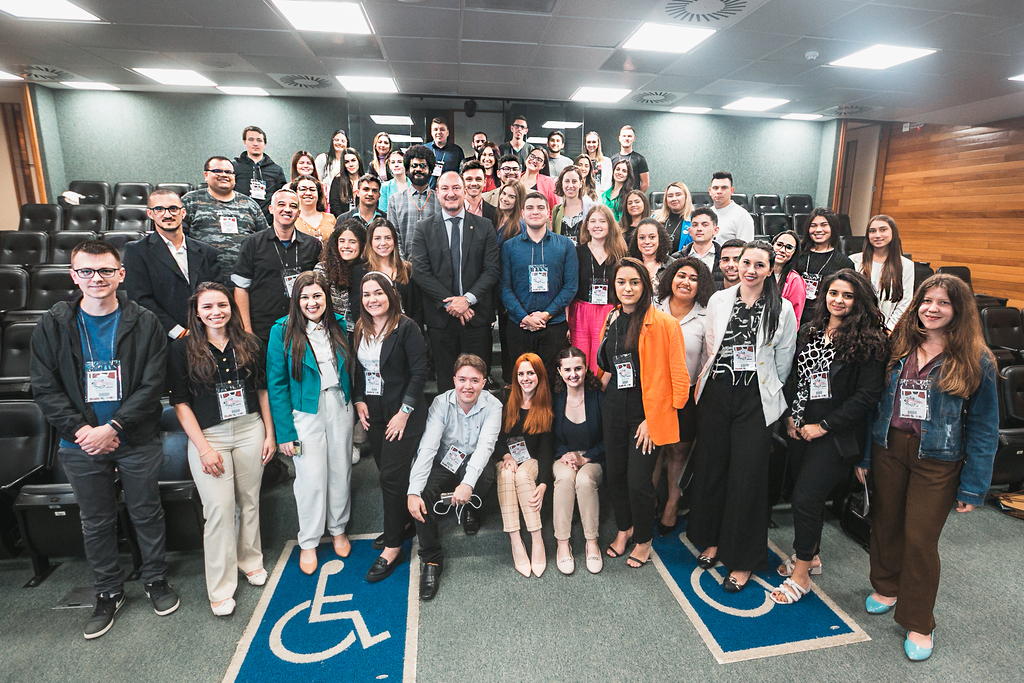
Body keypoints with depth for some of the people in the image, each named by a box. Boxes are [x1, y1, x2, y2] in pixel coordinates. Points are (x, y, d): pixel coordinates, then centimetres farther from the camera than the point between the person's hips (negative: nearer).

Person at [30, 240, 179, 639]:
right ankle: (108, 593, 35)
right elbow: (45, 388, -3)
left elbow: (152, 385, -10)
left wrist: (112, 428, -17)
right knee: (96, 523, 15)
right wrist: (80, 430, -13)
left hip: (137, 441, -1)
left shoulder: (145, 324, -7)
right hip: (81, 445, 2)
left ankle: (156, 580, 33)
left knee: (147, 513, 12)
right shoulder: (52, 326, -2)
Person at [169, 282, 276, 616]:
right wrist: (204, 448, -9)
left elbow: (262, 390, 9)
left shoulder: (248, 344, 4)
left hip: (250, 430, 3)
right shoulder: (183, 349, -3)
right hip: (208, 436, -2)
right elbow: (181, 402, -4)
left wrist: (270, 433, 6)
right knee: (219, 508, -1)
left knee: (249, 501, 12)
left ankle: (250, 560, 34)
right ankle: (221, 589, 14)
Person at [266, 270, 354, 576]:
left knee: (341, 471, 12)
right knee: (311, 478, 3)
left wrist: (356, 402, 4)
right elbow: (276, 383, -8)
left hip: (340, 409, 3)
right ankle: (308, 542, 25)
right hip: (305, 413, -3)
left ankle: (338, 529, 34)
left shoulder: (339, 326, 3)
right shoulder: (283, 331, -8)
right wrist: (285, 431, -11)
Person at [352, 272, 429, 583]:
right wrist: (358, 400, 1)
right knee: (385, 472, 14)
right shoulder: (359, 330, 7)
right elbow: (357, 371, 15)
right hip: (372, 413, 6)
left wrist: (404, 412, -16)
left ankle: (393, 548, 7)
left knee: (392, 475, -5)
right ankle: (403, 523, 34)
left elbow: (419, 372, -14)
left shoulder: (406, 328, -12)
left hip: (403, 413, -6)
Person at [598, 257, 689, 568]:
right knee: (615, 474, 15)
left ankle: (644, 540, 27)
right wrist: (609, 330, 4)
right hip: (615, 410, 6)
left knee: (639, 480, 0)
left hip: (647, 412, -5)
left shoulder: (663, 323, -12)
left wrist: (653, 417, -14)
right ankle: (624, 528, 41)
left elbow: (677, 374, -13)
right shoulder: (613, 319, 8)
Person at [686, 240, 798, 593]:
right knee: (710, 467, 10)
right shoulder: (718, 300, 5)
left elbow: (783, 362, 4)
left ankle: (743, 560, 18)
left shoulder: (783, 309, -1)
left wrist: (765, 392, 8)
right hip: (716, 394, 3)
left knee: (748, 476, 2)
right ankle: (712, 539, 32)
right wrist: (713, 382, 11)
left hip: (756, 399, -2)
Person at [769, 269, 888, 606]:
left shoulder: (869, 341, -10)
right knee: (809, 494, 16)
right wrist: (789, 415, 3)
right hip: (800, 429, 6)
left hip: (836, 435, -5)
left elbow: (868, 395, -14)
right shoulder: (811, 332, 8)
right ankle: (810, 555, 37)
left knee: (806, 496, -6)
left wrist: (824, 426, -14)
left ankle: (801, 575, 11)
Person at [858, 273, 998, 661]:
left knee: (920, 538, 2)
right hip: (889, 450, 3)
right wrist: (864, 455, 7)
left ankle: (918, 623, 23)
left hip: (937, 461, -3)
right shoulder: (897, 349, 4)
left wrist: (973, 487, -6)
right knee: (885, 523, 15)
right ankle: (886, 588, 41)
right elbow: (876, 403, 7)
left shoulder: (976, 362, -6)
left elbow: (983, 427, -4)